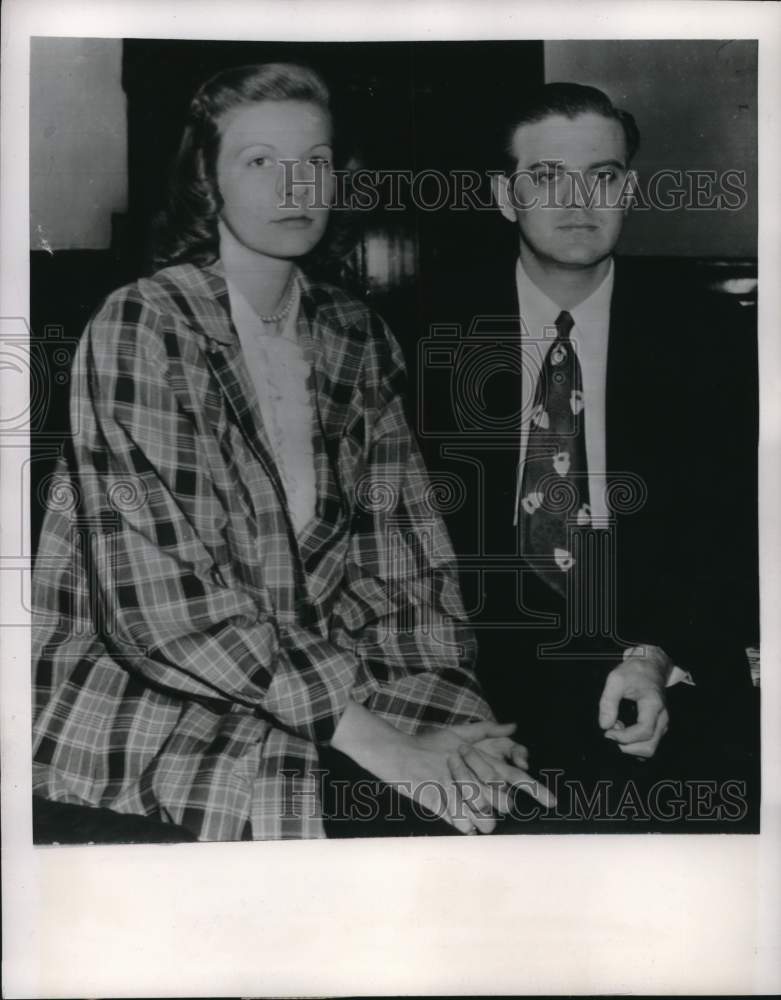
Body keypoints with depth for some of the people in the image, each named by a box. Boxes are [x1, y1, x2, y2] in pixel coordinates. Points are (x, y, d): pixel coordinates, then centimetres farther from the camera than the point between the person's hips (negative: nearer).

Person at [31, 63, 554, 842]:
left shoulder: (355, 337, 5)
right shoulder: (141, 329, -12)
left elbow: (398, 550, 1)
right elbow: (163, 595, -20)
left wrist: (450, 706, -14)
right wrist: (372, 737, -24)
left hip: (312, 656, 5)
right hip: (139, 683, -4)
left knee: (498, 782, -14)